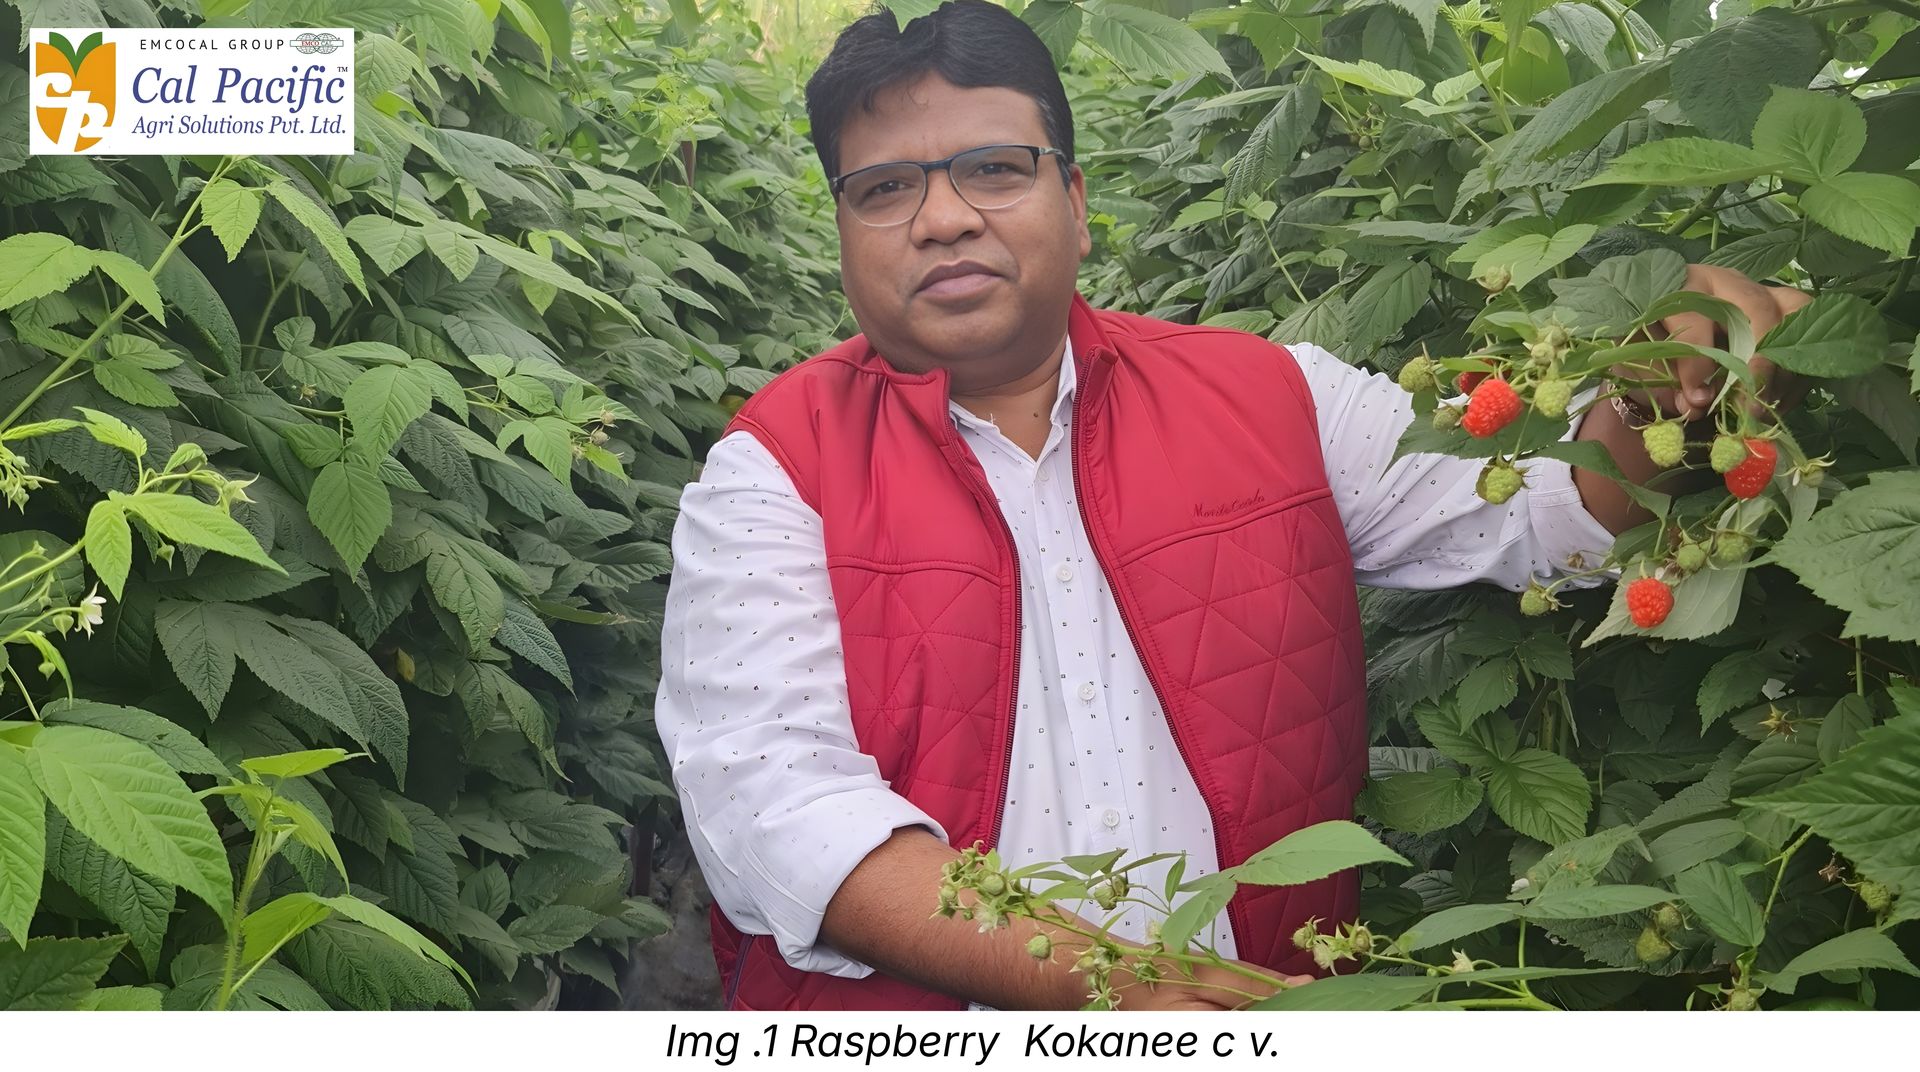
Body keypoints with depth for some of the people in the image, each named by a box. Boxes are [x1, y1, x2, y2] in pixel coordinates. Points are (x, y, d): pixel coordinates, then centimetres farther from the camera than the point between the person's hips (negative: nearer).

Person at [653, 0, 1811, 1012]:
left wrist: (1677, 391, -10)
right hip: (902, 1018, -1)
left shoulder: (1274, 396, 9)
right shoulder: (774, 472, -1)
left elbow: (1522, 508, 11)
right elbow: (763, 790, -13)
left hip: (1263, 1004, 1)